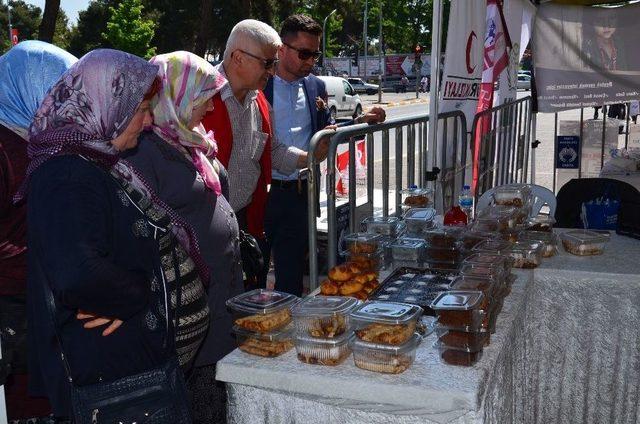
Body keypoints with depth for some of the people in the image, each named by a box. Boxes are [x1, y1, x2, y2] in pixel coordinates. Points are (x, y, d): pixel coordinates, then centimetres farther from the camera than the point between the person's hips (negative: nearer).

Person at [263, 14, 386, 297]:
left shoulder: (315, 87, 10)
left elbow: (326, 132, 16)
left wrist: (362, 121, 1)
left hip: (300, 195, 4)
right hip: (262, 192, -4)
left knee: (291, 279, 11)